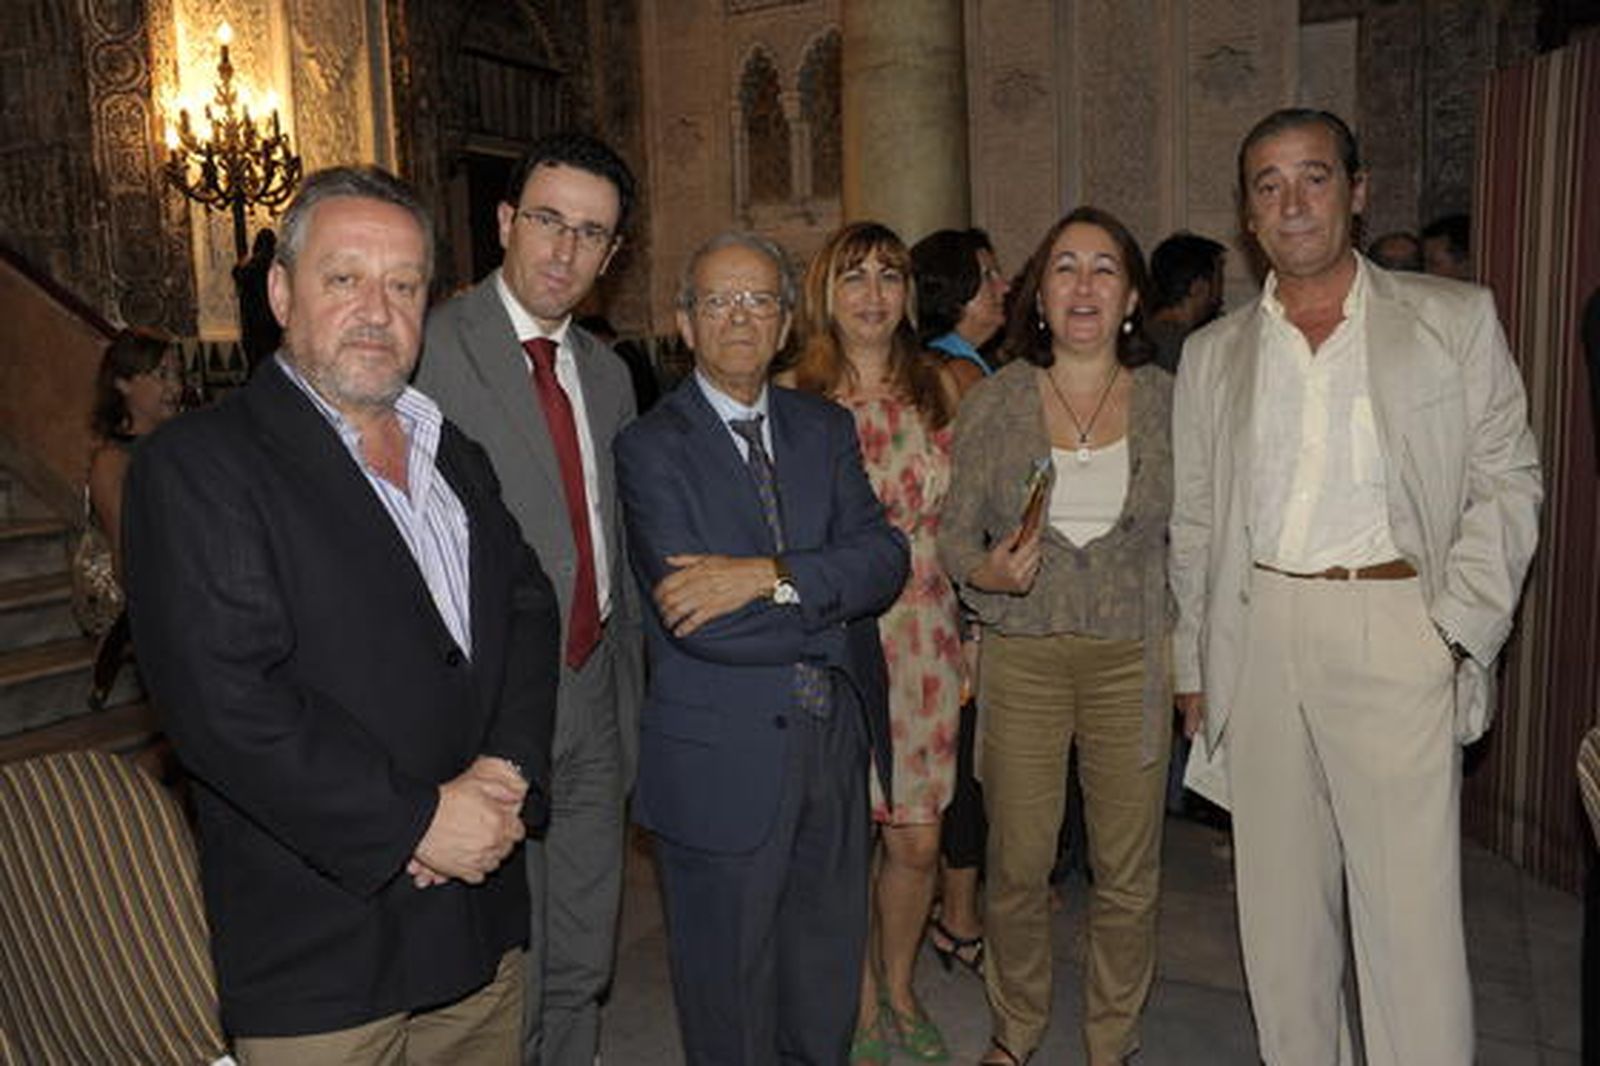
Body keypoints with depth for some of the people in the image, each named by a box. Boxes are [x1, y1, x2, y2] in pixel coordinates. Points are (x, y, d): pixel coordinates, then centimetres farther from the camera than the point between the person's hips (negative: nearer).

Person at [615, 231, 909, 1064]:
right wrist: (835, 619, -12)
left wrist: (771, 576, -21)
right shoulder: (650, 447, -9)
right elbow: (693, 616, -20)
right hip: (721, 760, -4)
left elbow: (883, 558, -6)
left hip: (836, 742, 5)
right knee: (730, 989, 14)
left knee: (828, 980, 21)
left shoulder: (825, 428, 7)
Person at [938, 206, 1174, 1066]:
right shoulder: (993, 402, -1)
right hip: (1022, 656, 0)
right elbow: (953, 531, 3)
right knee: (1017, 866, 8)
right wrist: (988, 572, -18)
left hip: (1132, 658, 1)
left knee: (1129, 873, 9)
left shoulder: (1170, 401, 1)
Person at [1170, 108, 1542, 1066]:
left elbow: (1507, 483, 4)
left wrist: (1458, 632, -8)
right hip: (1259, 633, 3)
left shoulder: (1457, 320, 5)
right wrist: (1193, 664, 8)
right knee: (1281, 898, 11)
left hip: (1395, 631, -2)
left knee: (1409, 906, -2)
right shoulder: (1214, 353, 12)